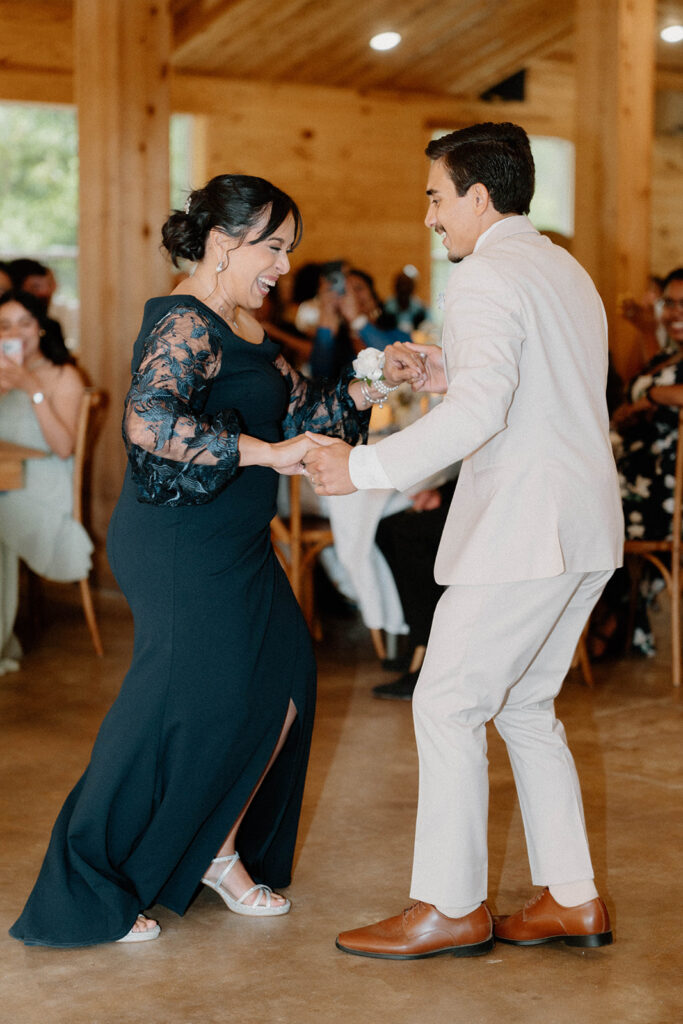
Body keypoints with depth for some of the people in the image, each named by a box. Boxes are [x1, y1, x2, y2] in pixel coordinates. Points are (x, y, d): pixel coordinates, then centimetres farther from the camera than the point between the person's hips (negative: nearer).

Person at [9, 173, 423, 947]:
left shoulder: (242, 327, 15)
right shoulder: (183, 324, -17)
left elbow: (299, 408, 18)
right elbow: (149, 423, -33)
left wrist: (366, 388, 1)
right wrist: (266, 453, -33)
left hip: (232, 548, 10)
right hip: (180, 546, -10)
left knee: (280, 687, 9)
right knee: (178, 709, -6)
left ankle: (221, 851, 26)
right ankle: (83, 899, 8)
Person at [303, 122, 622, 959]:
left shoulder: (486, 274, -12)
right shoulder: (568, 272, 19)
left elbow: (481, 413, -24)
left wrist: (365, 466, -19)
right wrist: (452, 377, 16)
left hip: (525, 527, -10)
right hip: (585, 524, 10)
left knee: (447, 703, -1)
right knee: (524, 706, 16)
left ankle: (450, 907, 6)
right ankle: (570, 898, 20)